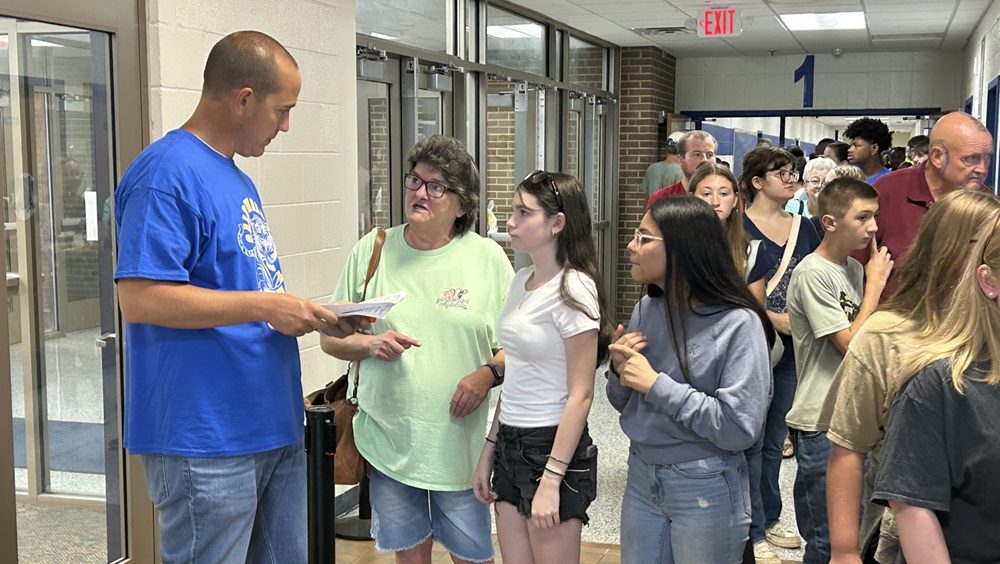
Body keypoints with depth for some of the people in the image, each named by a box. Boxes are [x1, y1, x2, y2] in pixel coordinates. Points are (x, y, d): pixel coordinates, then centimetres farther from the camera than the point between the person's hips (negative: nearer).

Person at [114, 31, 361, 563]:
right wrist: (266, 306, -20)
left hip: (275, 429, 9)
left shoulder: (240, 181, 15)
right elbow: (140, 297, -23)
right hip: (206, 442, -9)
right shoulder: (168, 172, -14)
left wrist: (306, 313, 8)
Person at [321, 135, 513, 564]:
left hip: (463, 444, -1)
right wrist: (369, 344, -13)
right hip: (389, 441, 1)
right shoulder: (371, 250, 2)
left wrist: (488, 374, -17)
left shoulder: (488, 258, -1)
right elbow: (331, 338, 7)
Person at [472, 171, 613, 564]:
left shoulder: (572, 289, -15)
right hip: (510, 444, 7)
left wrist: (551, 479, -19)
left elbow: (580, 396, -17)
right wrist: (489, 449, 14)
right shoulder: (521, 281, 8)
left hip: (552, 447, -7)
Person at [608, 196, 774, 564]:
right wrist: (620, 372, -10)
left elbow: (740, 429, -22)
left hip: (706, 490, -5)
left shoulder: (738, 324, -17)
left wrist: (657, 384, -21)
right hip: (641, 478, 6)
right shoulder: (646, 309, 1)